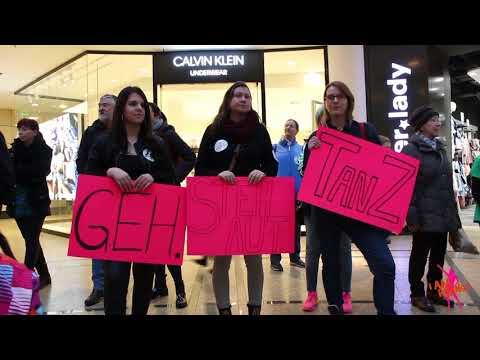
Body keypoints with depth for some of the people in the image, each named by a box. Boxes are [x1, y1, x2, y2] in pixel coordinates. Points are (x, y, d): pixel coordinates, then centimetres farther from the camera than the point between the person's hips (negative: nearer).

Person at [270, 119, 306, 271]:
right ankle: (275, 259, 10)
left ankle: (295, 257, 25)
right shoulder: (276, 147, 5)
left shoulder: (301, 148, 9)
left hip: (297, 192, 3)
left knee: (295, 226, 12)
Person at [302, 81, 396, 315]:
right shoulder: (316, 137, 5)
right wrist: (310, 151, -16)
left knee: (384, 265, -13)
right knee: (331, 264, 11)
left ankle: (386, 312, 6)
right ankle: (335, 309, 30)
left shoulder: (366, 131, 4)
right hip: (325, 210, 1)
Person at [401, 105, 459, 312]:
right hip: (425, 215, -7)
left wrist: (453, 214, 13)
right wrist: (411, 216, -20)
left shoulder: (440, 148, 14)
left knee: (439, 255, 15)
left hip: (443, 215, 7)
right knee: (420, 255, 5)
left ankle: (434, 292, 30)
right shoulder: (411, 150, -9)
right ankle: (417, 294, 19)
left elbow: (448, 184, 17)